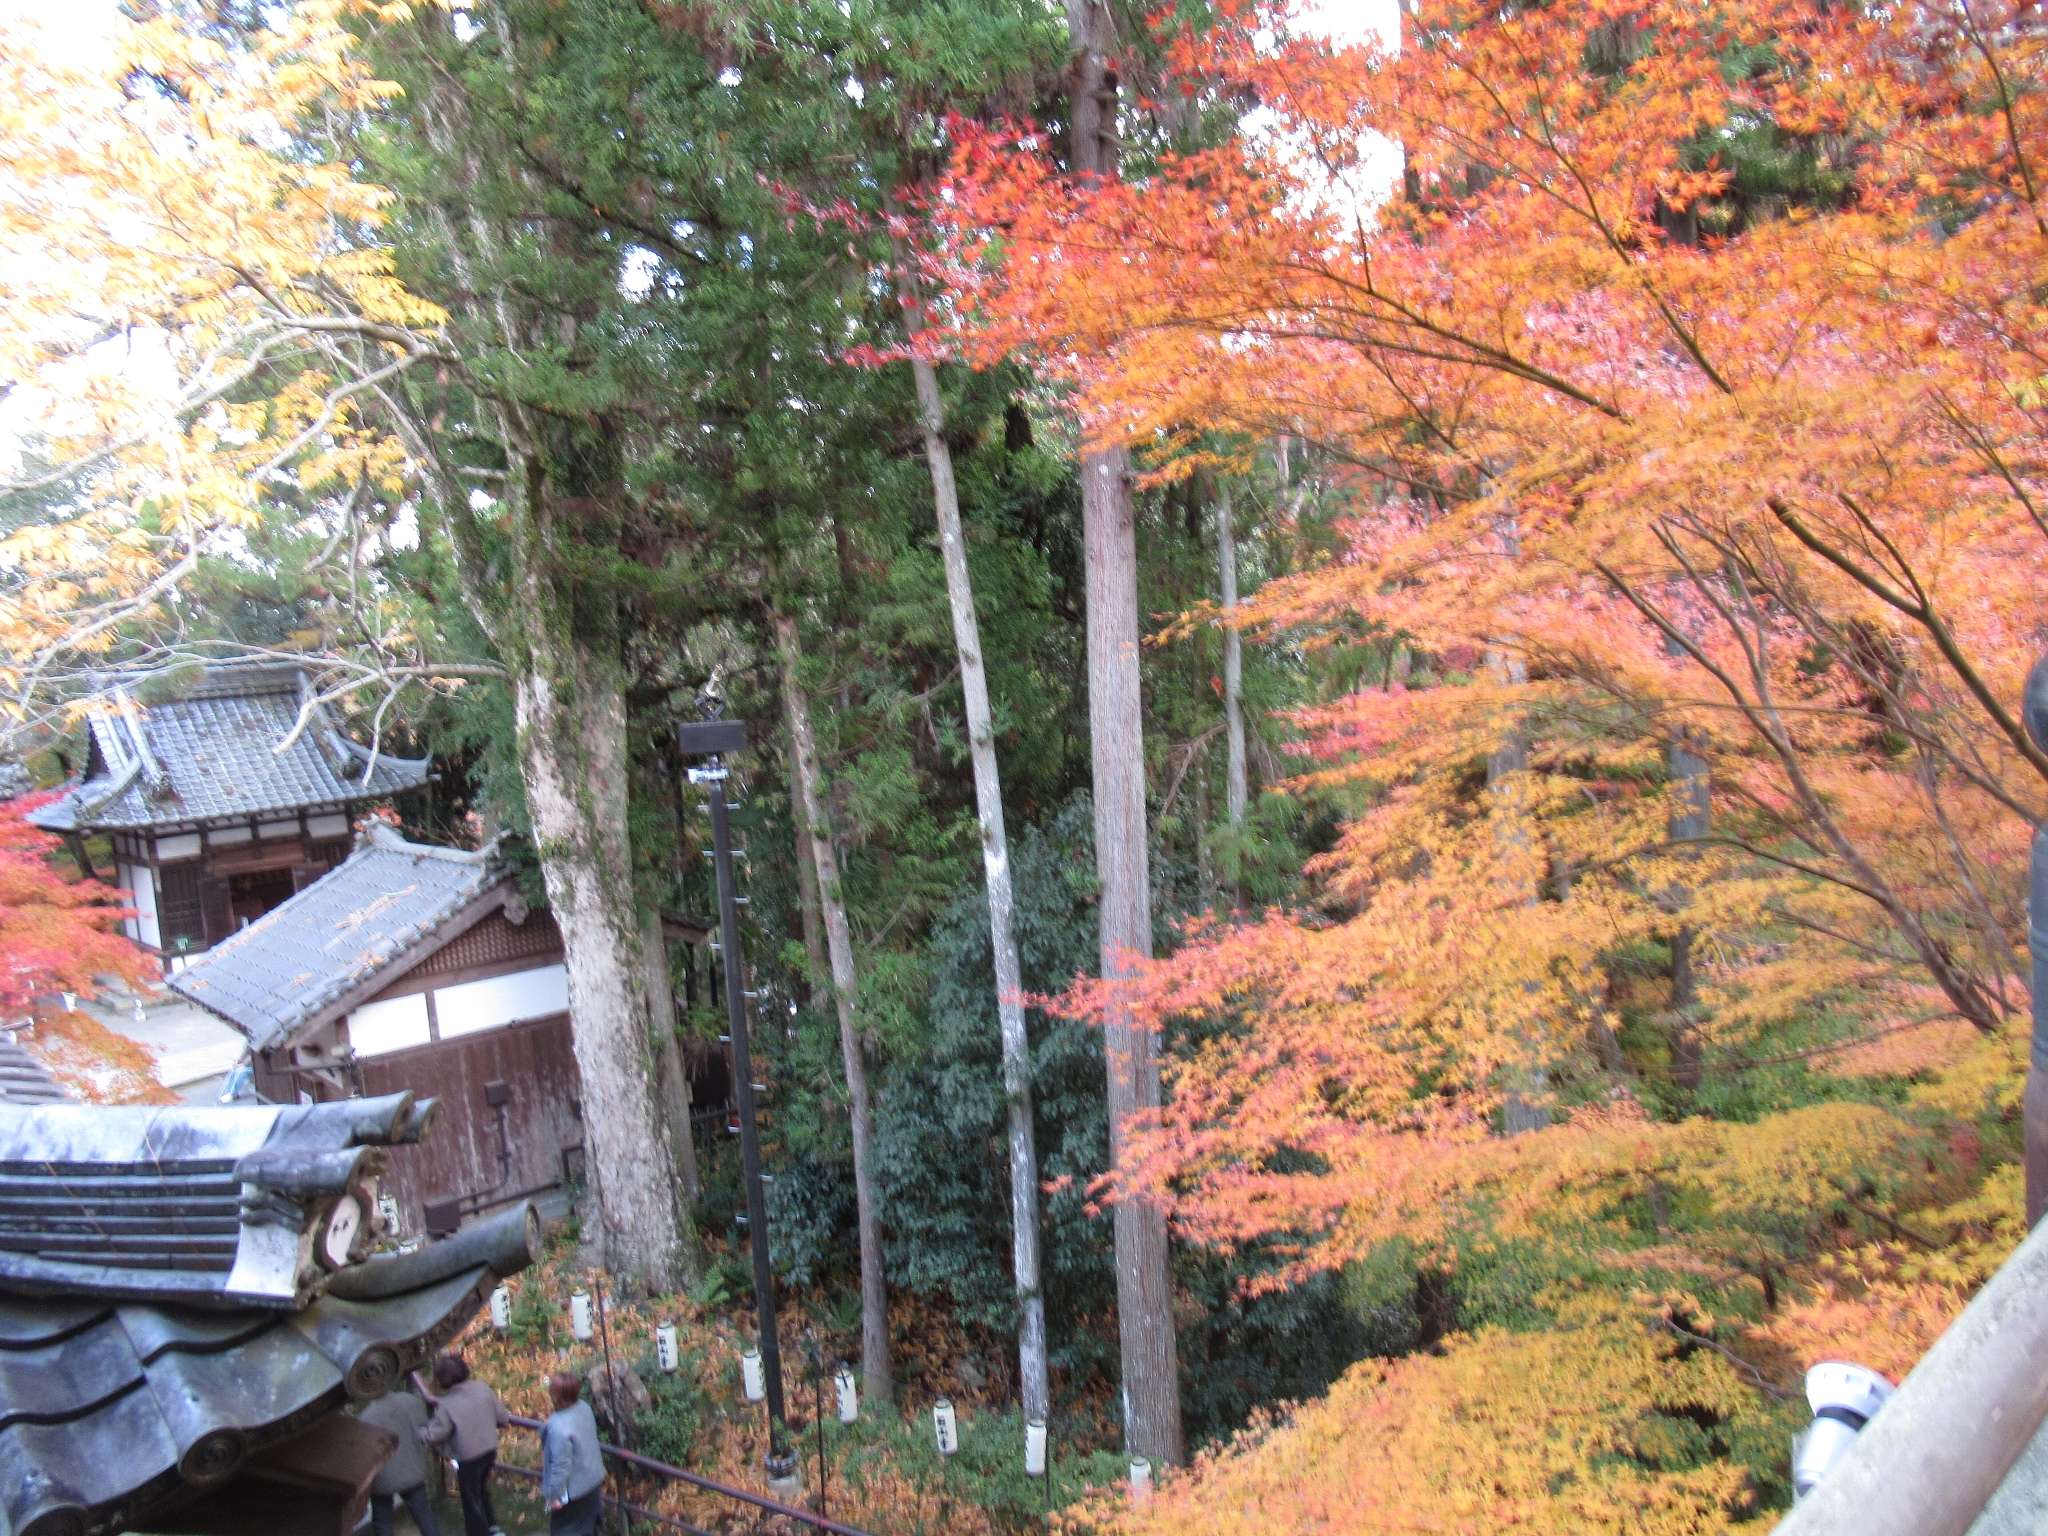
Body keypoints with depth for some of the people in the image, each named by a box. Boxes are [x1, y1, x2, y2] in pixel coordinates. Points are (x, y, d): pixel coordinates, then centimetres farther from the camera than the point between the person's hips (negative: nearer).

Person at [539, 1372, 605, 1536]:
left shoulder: (559, 1428, -36)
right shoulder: (583, 1407, -12)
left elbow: (561, 1466, -27)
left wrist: (555, 1495, -14)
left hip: (574, 1488, -7)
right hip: (592, 1478, 7)